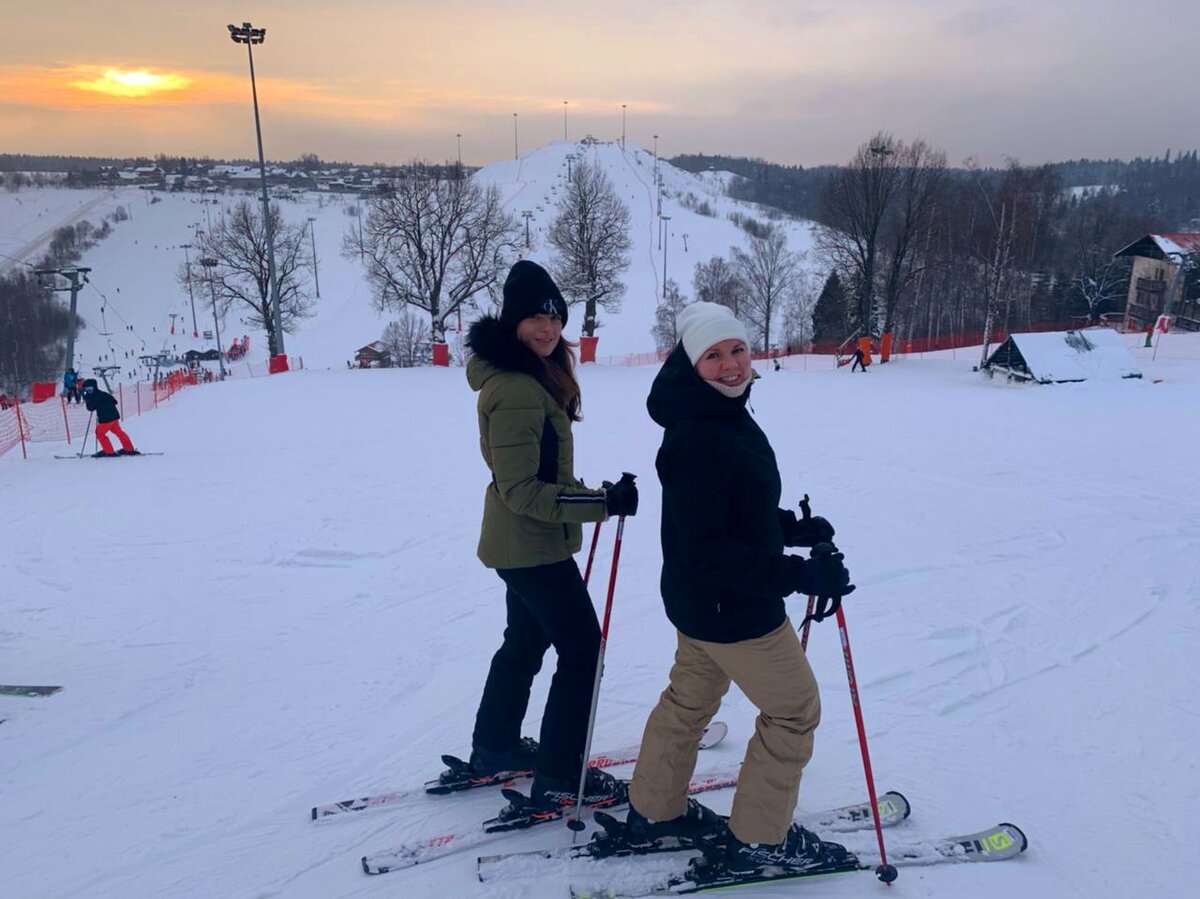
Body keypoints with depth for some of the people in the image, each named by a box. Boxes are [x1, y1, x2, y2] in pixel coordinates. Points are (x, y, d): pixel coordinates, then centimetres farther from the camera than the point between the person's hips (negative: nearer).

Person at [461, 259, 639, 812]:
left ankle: (494, 749, 40)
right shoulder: (516, 390, -26)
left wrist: (589, 495, 21)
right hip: (532, 545, -10)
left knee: (526, 642, 23)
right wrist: (601, 502, -29)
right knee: (582, 651, 0)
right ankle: (559, 778, 12)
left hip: (521, 541, 10)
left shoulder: (534, 374, 6)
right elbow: (522, 491, -26)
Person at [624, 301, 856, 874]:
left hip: (697, 601, 10)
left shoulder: (726, 418, 4)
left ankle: (654, 810, 41)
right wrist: (800, 575, -30)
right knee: (795, 711, 8)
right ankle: (759, 838, 24)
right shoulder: (699, 440, -28)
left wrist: (793, 528, 4)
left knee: (690, 699, 23)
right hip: (731, 608, -10)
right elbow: (705, 550, -30)